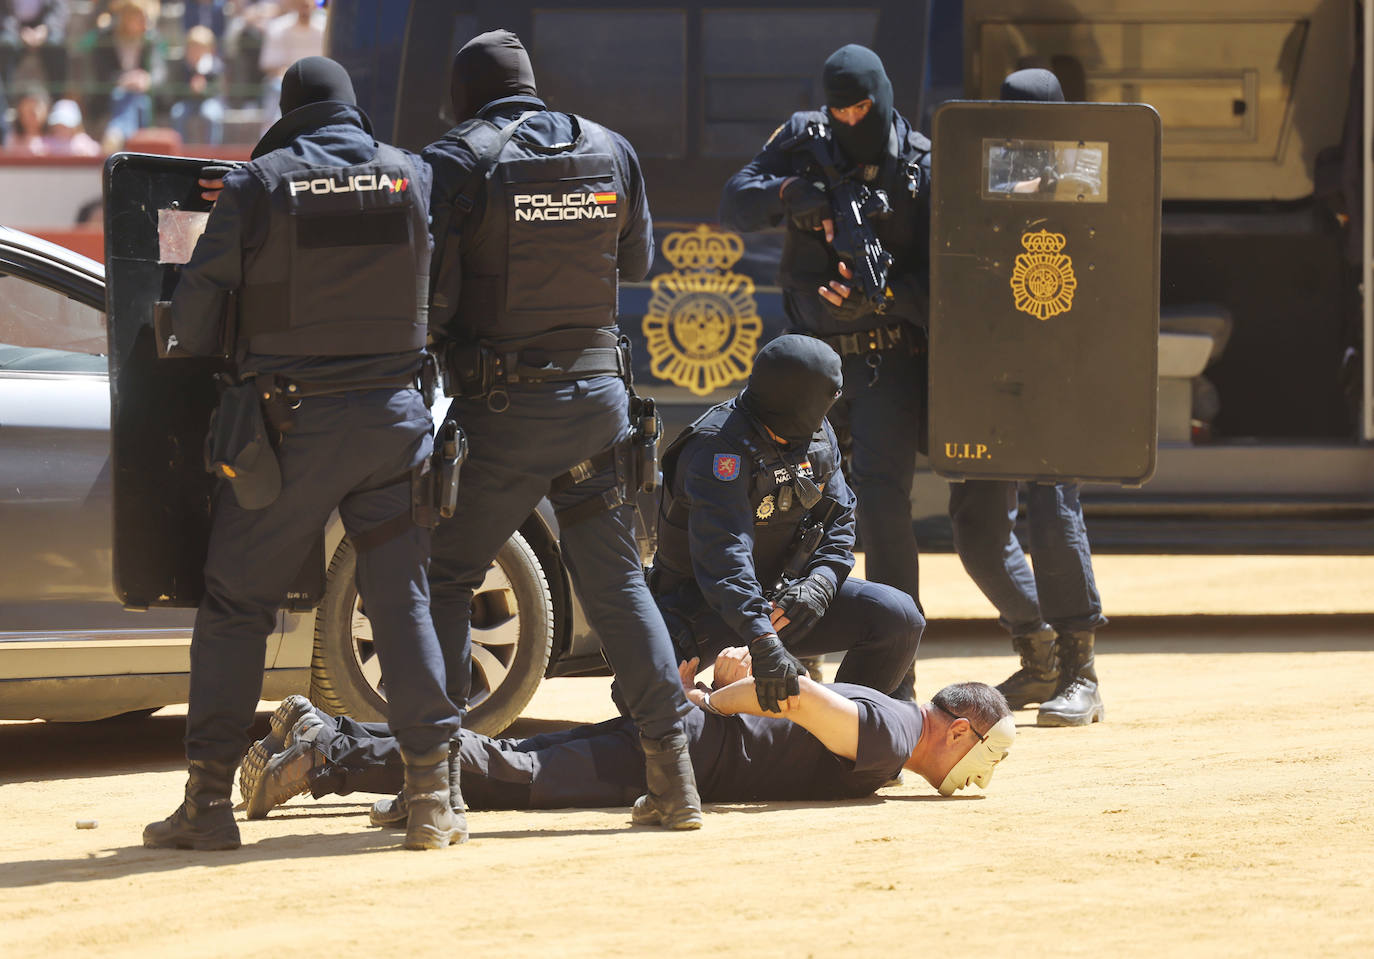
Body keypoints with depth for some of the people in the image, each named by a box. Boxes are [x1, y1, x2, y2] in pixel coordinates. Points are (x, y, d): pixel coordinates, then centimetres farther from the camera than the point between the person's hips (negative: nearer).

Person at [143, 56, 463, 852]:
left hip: (289, 424, -2)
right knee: (404, 600, 7)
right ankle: (433, 794, 1)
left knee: (237, 605, 6)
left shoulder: (259, 183, -5)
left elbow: (198, 303, -1)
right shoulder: (415, 176, 3)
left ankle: (209, 800, 4)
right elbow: (438, 292, 9)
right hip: (393, 416, 2)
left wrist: (195, 353, 20)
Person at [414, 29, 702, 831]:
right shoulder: (611, 152, 6)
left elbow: (431, 291, -14)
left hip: (501, 407, -4)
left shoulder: (457, 162, -9)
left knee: (447, 579, 7)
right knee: (617, 581, 10)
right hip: (598, 391, 4)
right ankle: (673, 776, 3)